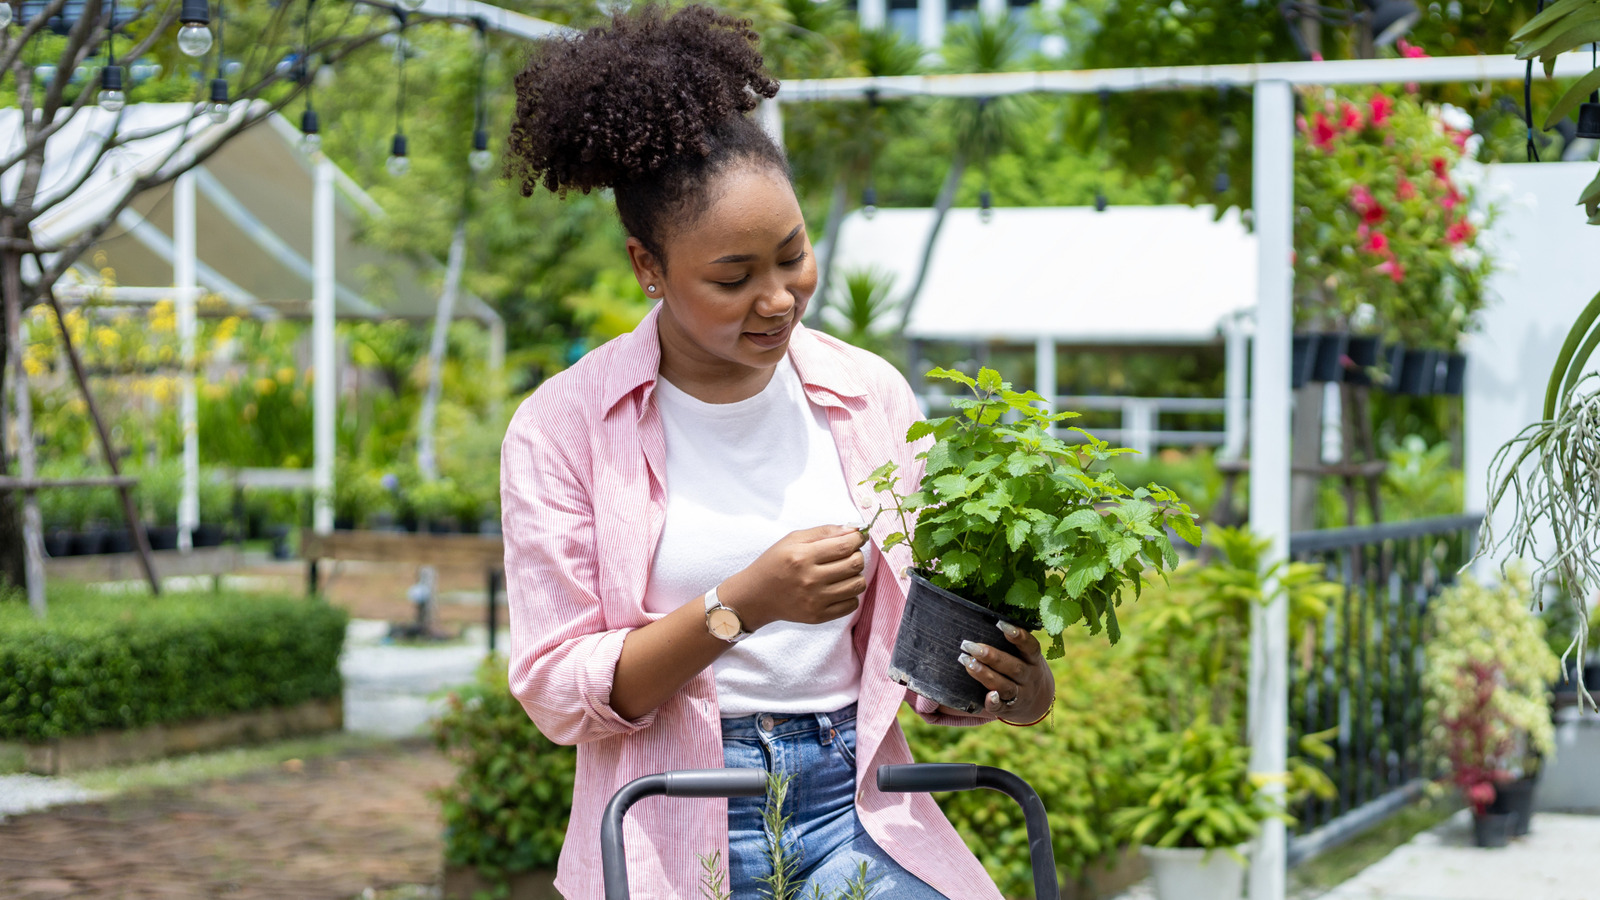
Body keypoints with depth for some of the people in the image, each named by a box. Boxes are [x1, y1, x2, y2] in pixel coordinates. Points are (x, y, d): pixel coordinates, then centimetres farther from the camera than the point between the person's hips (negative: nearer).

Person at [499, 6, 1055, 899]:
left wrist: (1008, 686, -9)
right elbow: (556, 689, -6)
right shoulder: (564, 427, -2)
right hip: (676, 825, -1)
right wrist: (741, 606, -18)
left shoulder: (871, 397, 8)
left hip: (854, 802, 2)